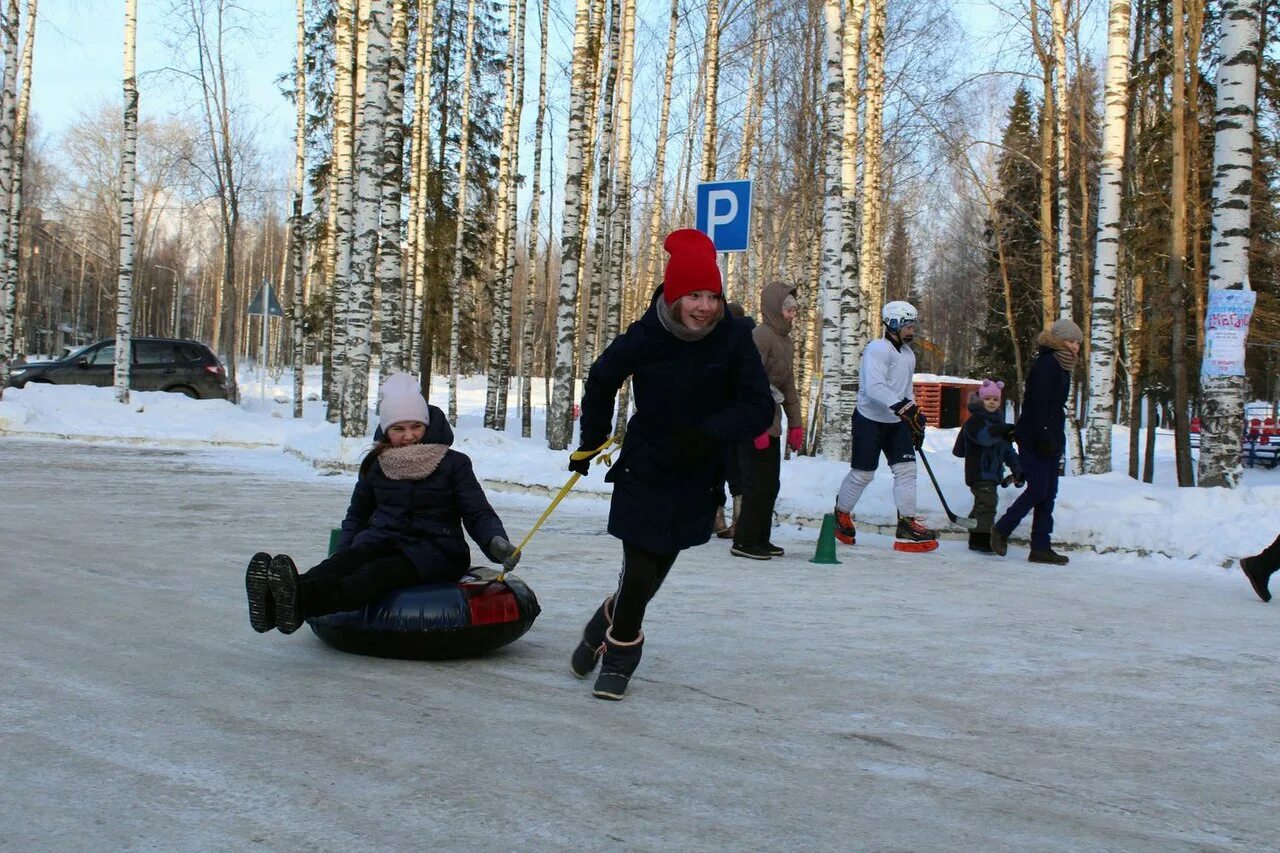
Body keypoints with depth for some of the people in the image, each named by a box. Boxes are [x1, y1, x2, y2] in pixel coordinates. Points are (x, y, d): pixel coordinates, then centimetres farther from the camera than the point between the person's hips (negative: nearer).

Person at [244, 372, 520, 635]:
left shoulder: (453, 463, 4)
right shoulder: (375, 466, 14)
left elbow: (478, 514, -1)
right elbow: (357, 515, 24)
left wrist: (496, 542, -24)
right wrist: (341, 554, 5)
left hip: (433, 549, -3)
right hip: (382, 543, 4)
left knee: (386, 571, -37)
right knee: (348, 561, -32)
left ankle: (303, 601, -67)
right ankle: (277, 598, -64)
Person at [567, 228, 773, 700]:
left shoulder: (734, 338, -16)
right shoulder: (644, 338, -17)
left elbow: (759, 408, -15)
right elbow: (601, 382, 3)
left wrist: (708, 434, -30)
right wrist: (590, 443, 12)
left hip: (700, 475, 2)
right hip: (645, 469, -2)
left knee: (655, 568, 11)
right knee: (641, 568, -6)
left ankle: (611, 623, 37)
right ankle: (620, 649, 19)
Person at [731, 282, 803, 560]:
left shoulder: (785, 341, 16)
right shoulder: (761, 336, -13)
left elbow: (789, 386, 22)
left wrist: (795, 424, 17)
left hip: (772, 422, 10)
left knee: (771, 484, 13)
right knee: (758, 482, -7)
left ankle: (760, 539, 21)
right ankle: (745, 541, -1)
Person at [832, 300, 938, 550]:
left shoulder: (908, 354, 12)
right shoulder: (877, 349, -17)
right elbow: (874, 388, -30)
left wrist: (917, 418, 16)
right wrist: (903, 407, -37)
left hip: (896, 421, 8)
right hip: (869, 419, -7)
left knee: (907, 469, -5)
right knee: (863, 473, 0)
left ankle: (907, 524, -3)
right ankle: (841, 514, 23)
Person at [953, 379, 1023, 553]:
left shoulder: (998, 421, 20)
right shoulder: (975, 420, -8)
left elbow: (1007, 449, 24)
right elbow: (983, 436, -30)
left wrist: (1018, 469, 19)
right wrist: (1000, 431, -46)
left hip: (992, 473, 9)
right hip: (979, 472, -9)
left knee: (982, 506, 14)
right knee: (986, 504, -17)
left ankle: (976, 540, 22)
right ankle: (981, 538, -20)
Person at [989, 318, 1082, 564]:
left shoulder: (1061, 366, 17)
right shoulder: (1046, 364, -12)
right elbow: (1039, 403, -20)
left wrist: (1057, 440, 17)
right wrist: (1043, 437, -24)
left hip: (1050, 440, 10)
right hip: (1035, 439, -10)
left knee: (1048, 493, 6)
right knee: (1038, 490, -10)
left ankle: (1041, 547, 7)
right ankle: (1001, 529, 6)